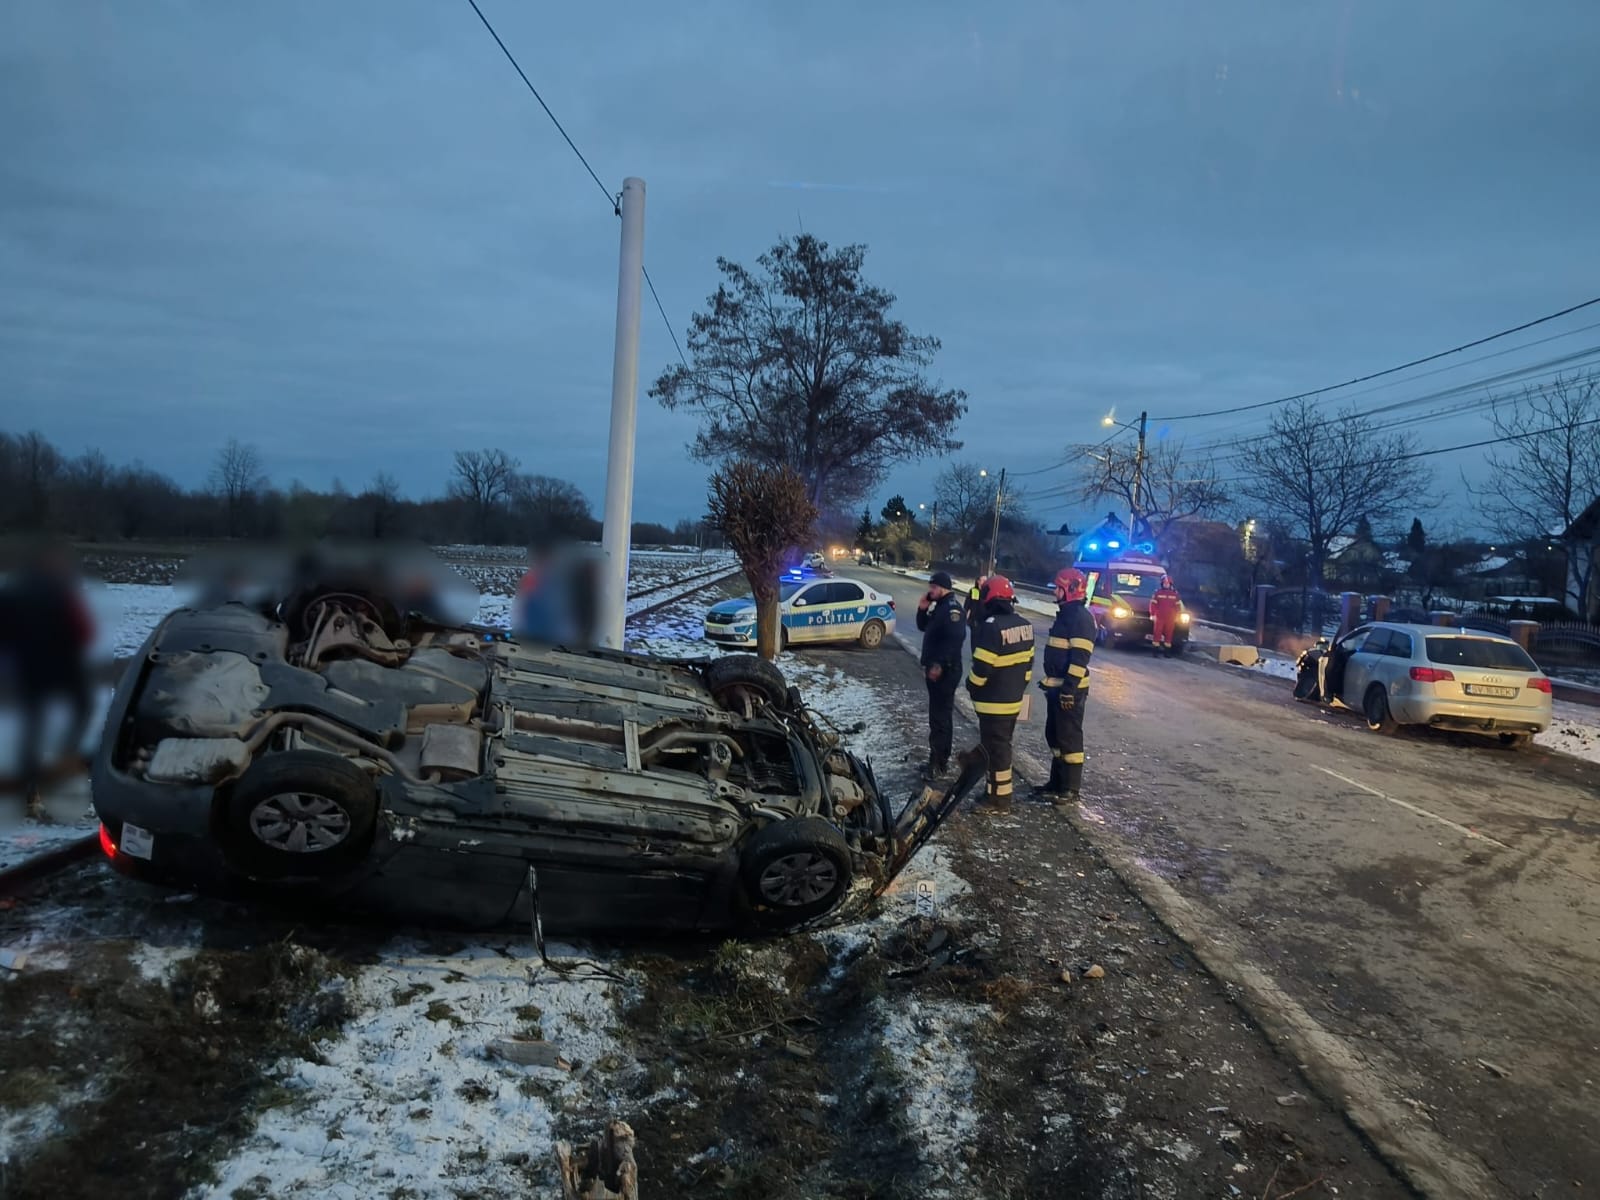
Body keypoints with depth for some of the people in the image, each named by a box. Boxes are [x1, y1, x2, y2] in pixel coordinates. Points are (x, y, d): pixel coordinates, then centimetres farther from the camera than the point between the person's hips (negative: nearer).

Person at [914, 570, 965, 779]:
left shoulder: (953, 609, -17)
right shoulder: (939, 606, 15)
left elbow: (954, 640, -27)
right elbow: (924, 627, 23)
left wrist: (939, 665, -28)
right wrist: (923, 609, 5)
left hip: (945, 671, -11)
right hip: (935, 669, 11)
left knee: (940, 716, -7)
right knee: (939, 714, 15)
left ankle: (938, 762, -3)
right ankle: (940, 759, 24)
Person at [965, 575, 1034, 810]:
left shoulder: (992, 626, -22)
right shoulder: (1024, 624, 6)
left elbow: (981, 667, -21)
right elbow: (1028, 661, 13)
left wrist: (972, 686, -3)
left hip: (994, 701, -9)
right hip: (1014, 698, 9)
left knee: (994, 749, 0)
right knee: (1002, 745, 19)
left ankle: (999, 797, 5)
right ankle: (1001, 791, 28)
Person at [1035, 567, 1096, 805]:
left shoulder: (1081, 617, -16)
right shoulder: (1066, 614, 16)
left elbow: (1079, 657, -22)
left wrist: (1069, 688, -25)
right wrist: (1050, 681, 23)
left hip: (1070, 690, -10)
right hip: (1057, 687, 10)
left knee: (1069, 739, -4)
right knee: (1054, 736, 16)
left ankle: (1070, 789, 2)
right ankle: (1057, 782, 27)